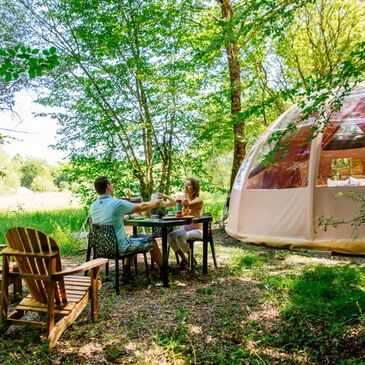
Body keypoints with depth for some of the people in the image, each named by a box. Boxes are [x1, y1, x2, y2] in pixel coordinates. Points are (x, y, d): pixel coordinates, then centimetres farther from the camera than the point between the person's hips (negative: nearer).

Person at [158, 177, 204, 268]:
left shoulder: (198, 200, -14)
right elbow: (166, 204, 0)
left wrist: (167, 197, -33)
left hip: (197, 230, -6)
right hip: (186, 228, 6)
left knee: (180, 237, -30)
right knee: (170, 236, -17)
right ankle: (184, 259, 2)